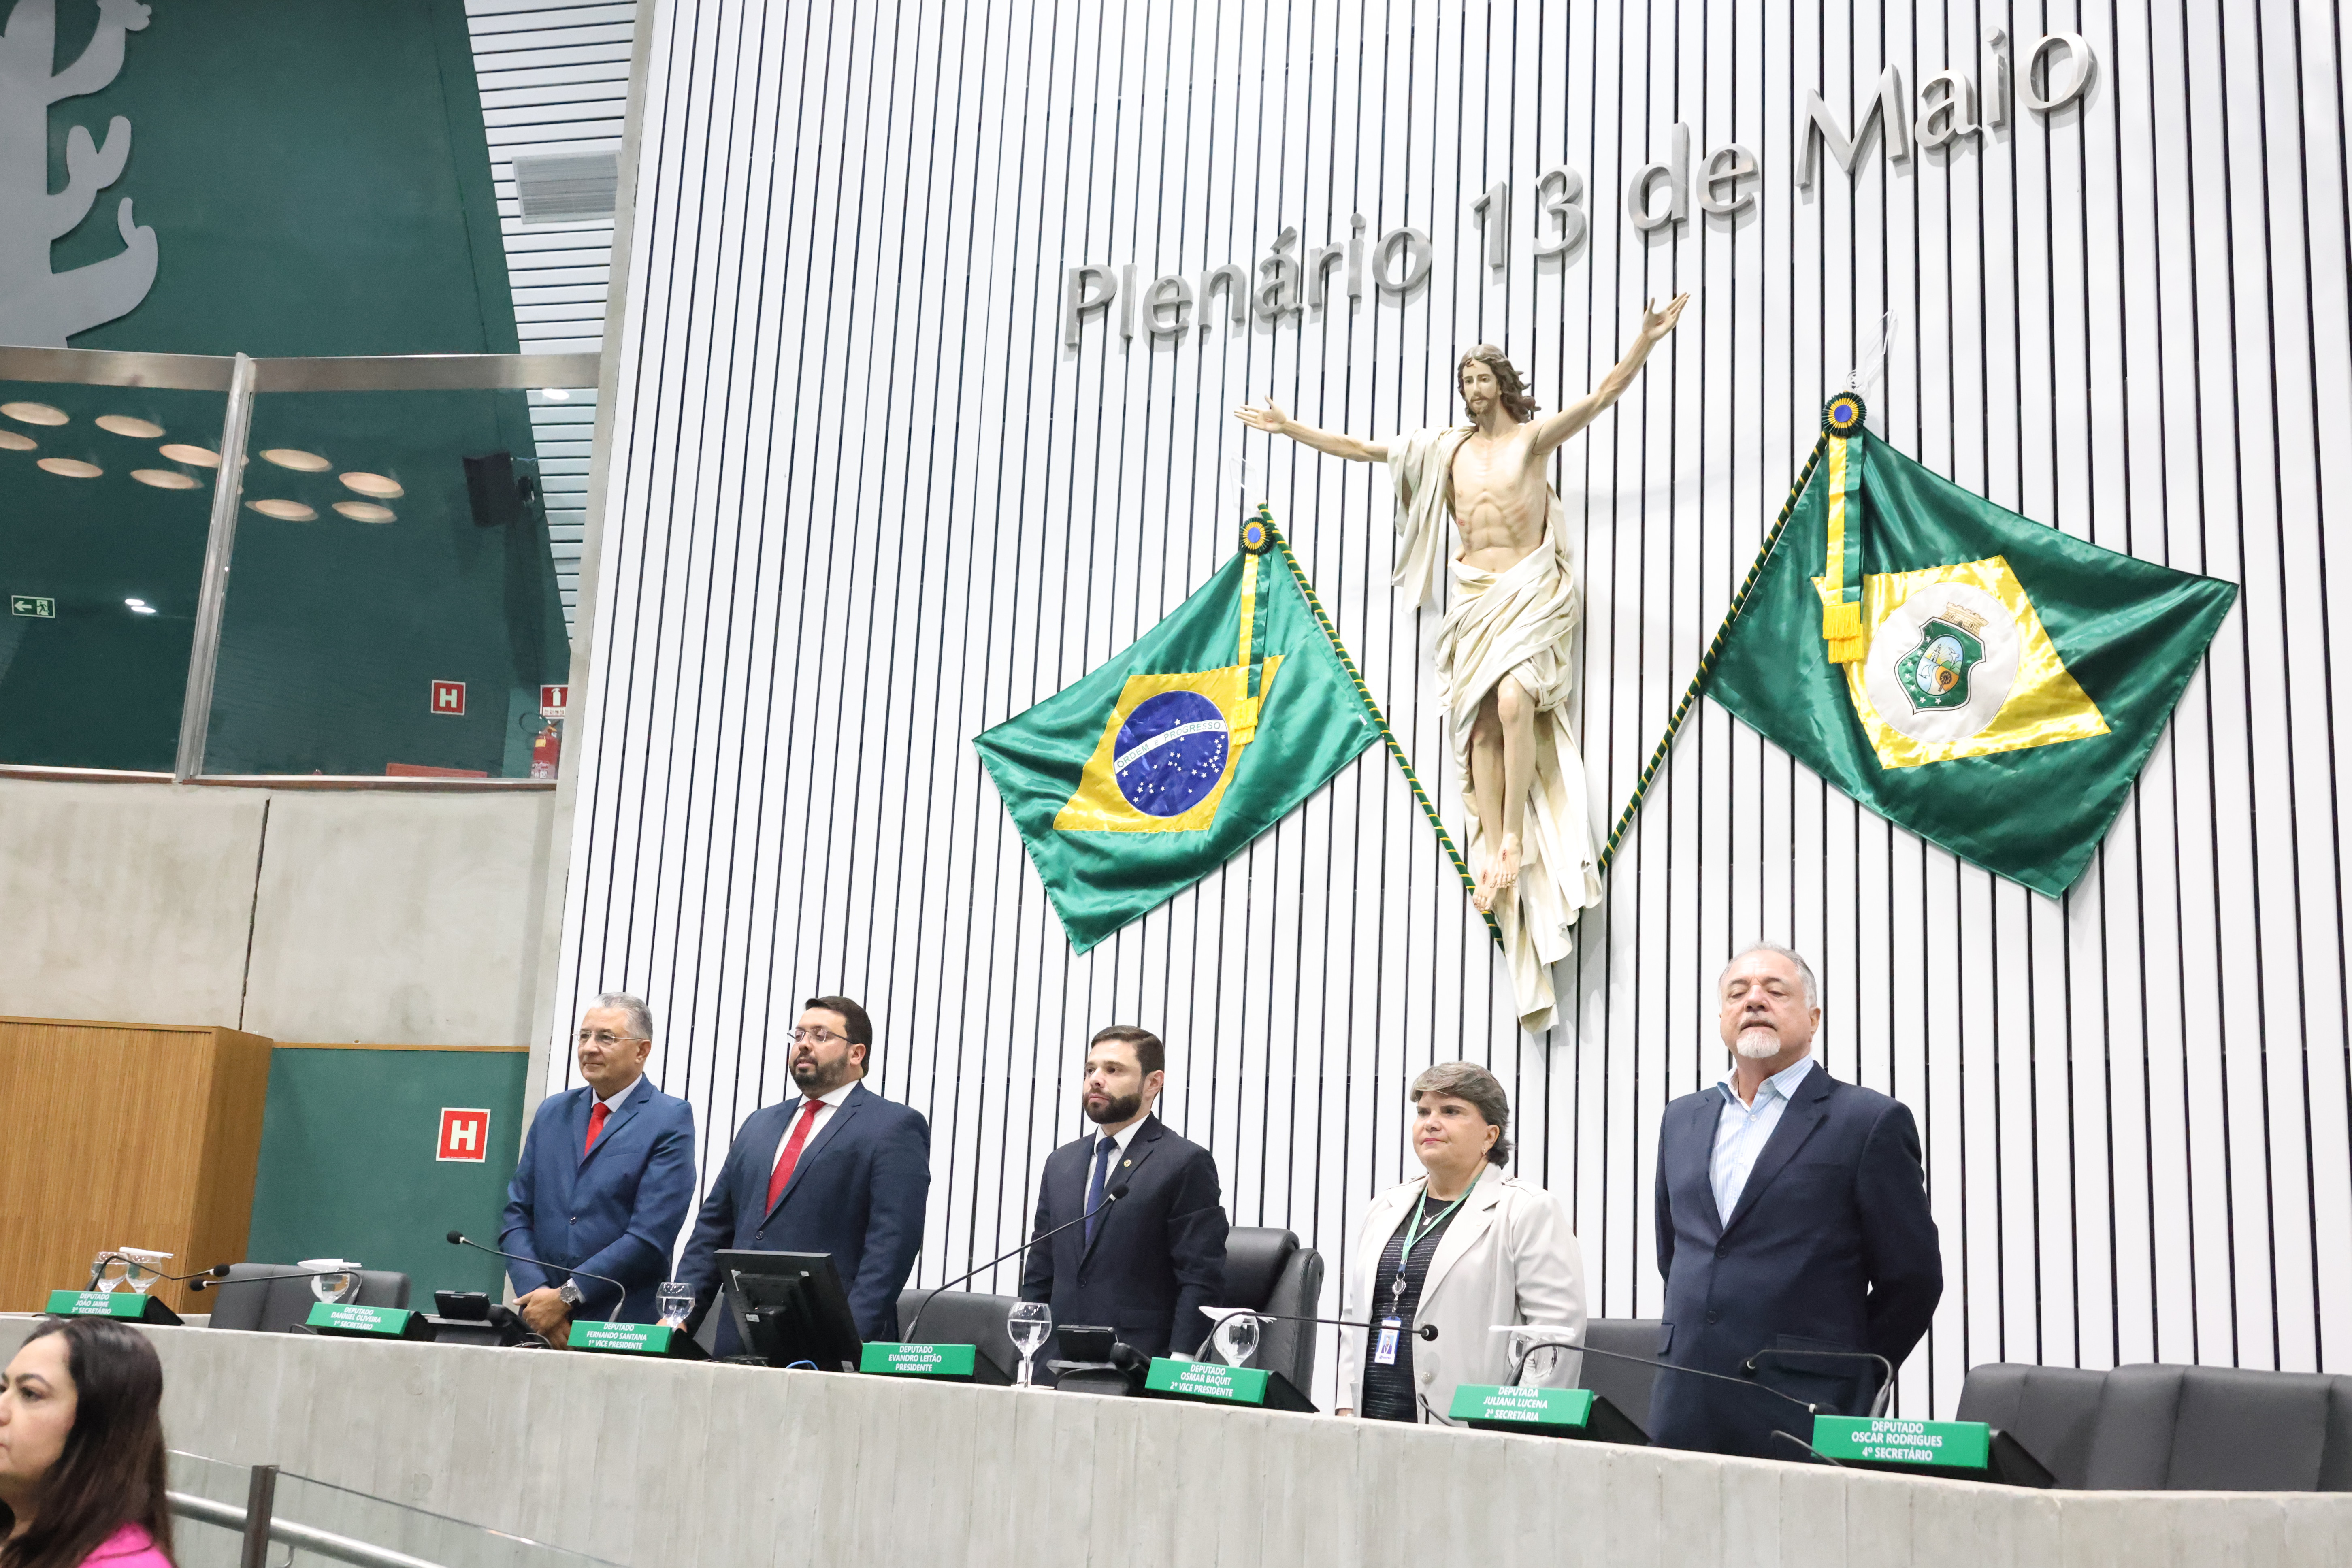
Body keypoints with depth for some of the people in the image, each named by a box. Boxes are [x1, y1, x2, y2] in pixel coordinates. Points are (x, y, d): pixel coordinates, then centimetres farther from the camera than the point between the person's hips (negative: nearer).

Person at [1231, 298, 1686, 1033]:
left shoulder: (1534, 437, 7)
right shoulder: (1445, 449, 17)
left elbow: (1605, 394, -3)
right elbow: (1359, 448, 20)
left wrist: (1647, 340, -15)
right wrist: (1291, 429, 19)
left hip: (1531, 591, -4)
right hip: (1474, 595, 4)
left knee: (1514, 698, -26)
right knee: (1481, 720, -9)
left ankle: (1514, 839, -21)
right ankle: (1494, 854, -14)